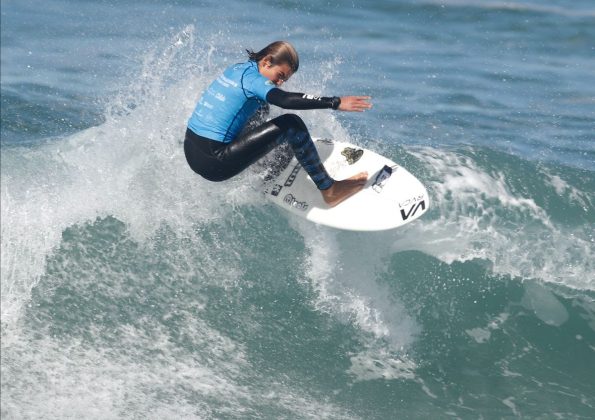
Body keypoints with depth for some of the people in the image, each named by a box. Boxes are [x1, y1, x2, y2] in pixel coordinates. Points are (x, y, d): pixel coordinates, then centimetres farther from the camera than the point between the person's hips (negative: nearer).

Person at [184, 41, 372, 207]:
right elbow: (286, 100, -31)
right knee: (292, 125, -12)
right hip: (214, 164, -10)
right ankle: (329, 190, -7)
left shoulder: (238, 69, 13)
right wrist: (336, 103, -34)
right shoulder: (252, 78, -14)